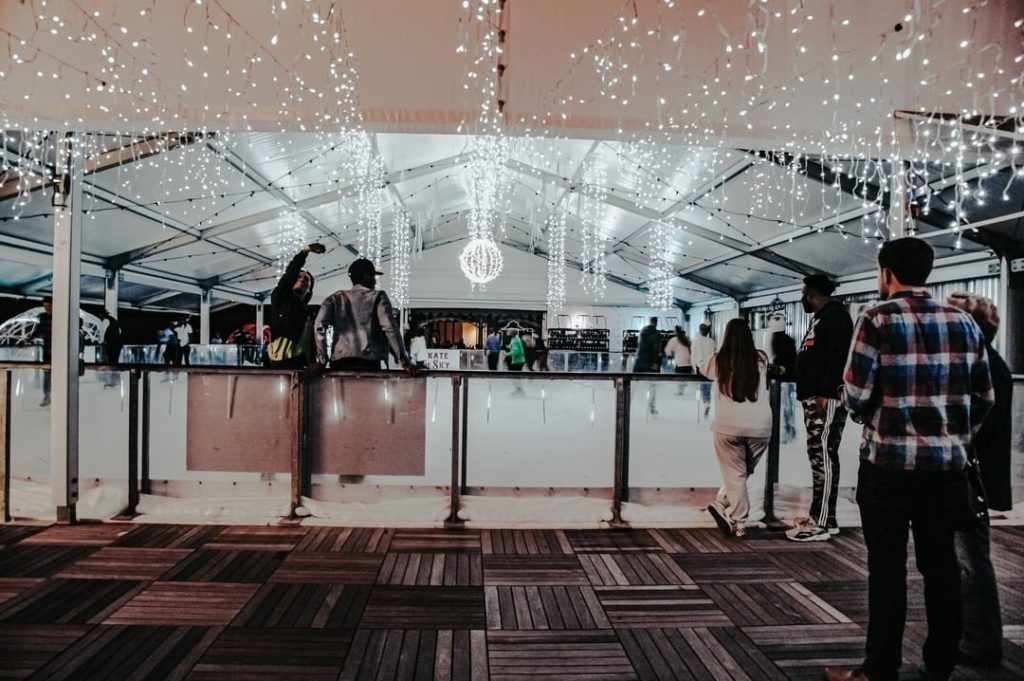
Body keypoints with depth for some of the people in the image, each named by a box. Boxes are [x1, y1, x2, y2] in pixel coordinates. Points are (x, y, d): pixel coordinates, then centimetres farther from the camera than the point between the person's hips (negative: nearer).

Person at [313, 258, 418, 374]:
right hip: (369, 363, -3)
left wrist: (322, 360, 5)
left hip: (339, 363, 4)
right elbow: (390, 328, -3)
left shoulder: (336, 298, 18)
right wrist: (405, 361, -5)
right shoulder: (378, 297, 9)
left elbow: (319, 326, 4)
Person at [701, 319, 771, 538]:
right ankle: (722, 505, 7)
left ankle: (738, 524, 4)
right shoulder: (760, 359, 7)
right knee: (743, 473, 16)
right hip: (760, 427, 1)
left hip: (728, 426, -1)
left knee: (734, 475, 7)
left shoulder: (718, 360, 4)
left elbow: (702, 370, 26)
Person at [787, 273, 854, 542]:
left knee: (823, 457, -10)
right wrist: (810, 394, 25)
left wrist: (824, 394, -24)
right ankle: (821, 517, 18)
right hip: (814, 398, 11)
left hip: (826, 399, -10)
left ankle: (822, 524, -9)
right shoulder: (820, 317, 23)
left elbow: (838, 357, -19)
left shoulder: (835, 315, -8)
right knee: (818, 457, 11)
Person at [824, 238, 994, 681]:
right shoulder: (964, 323, 7)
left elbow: (856, 393, -12)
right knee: (940, 562, 13)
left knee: (887, 566, 4)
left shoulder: (877, 319, -8)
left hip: (889, 461, -4)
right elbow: (984, 398, 9)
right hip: (948, 463, 5)